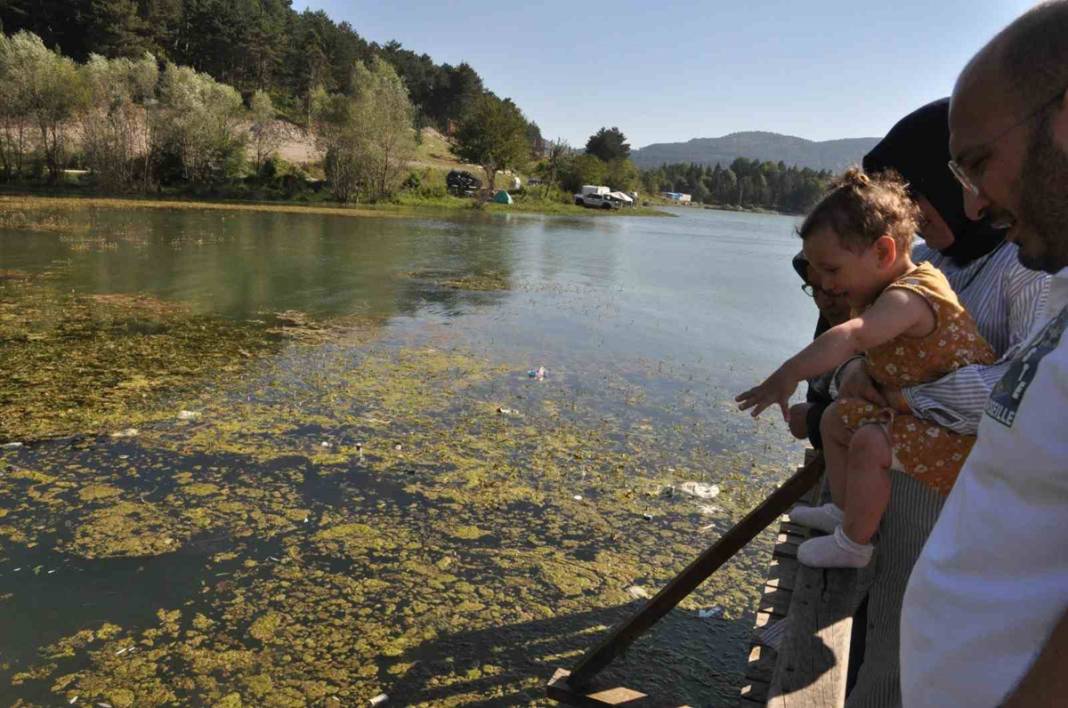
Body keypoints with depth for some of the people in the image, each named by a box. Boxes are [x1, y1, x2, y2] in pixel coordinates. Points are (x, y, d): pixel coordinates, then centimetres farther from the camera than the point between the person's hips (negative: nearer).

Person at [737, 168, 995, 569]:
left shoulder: (908, 297, -29)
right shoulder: (898, 289, 4)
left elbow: (851, 337, -48)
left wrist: (788, 374, -58)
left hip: (962, 431, -11)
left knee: (871, 444, -29)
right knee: (837, 419, 14)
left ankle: (853, 544, -9)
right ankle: (844, 512, 29)